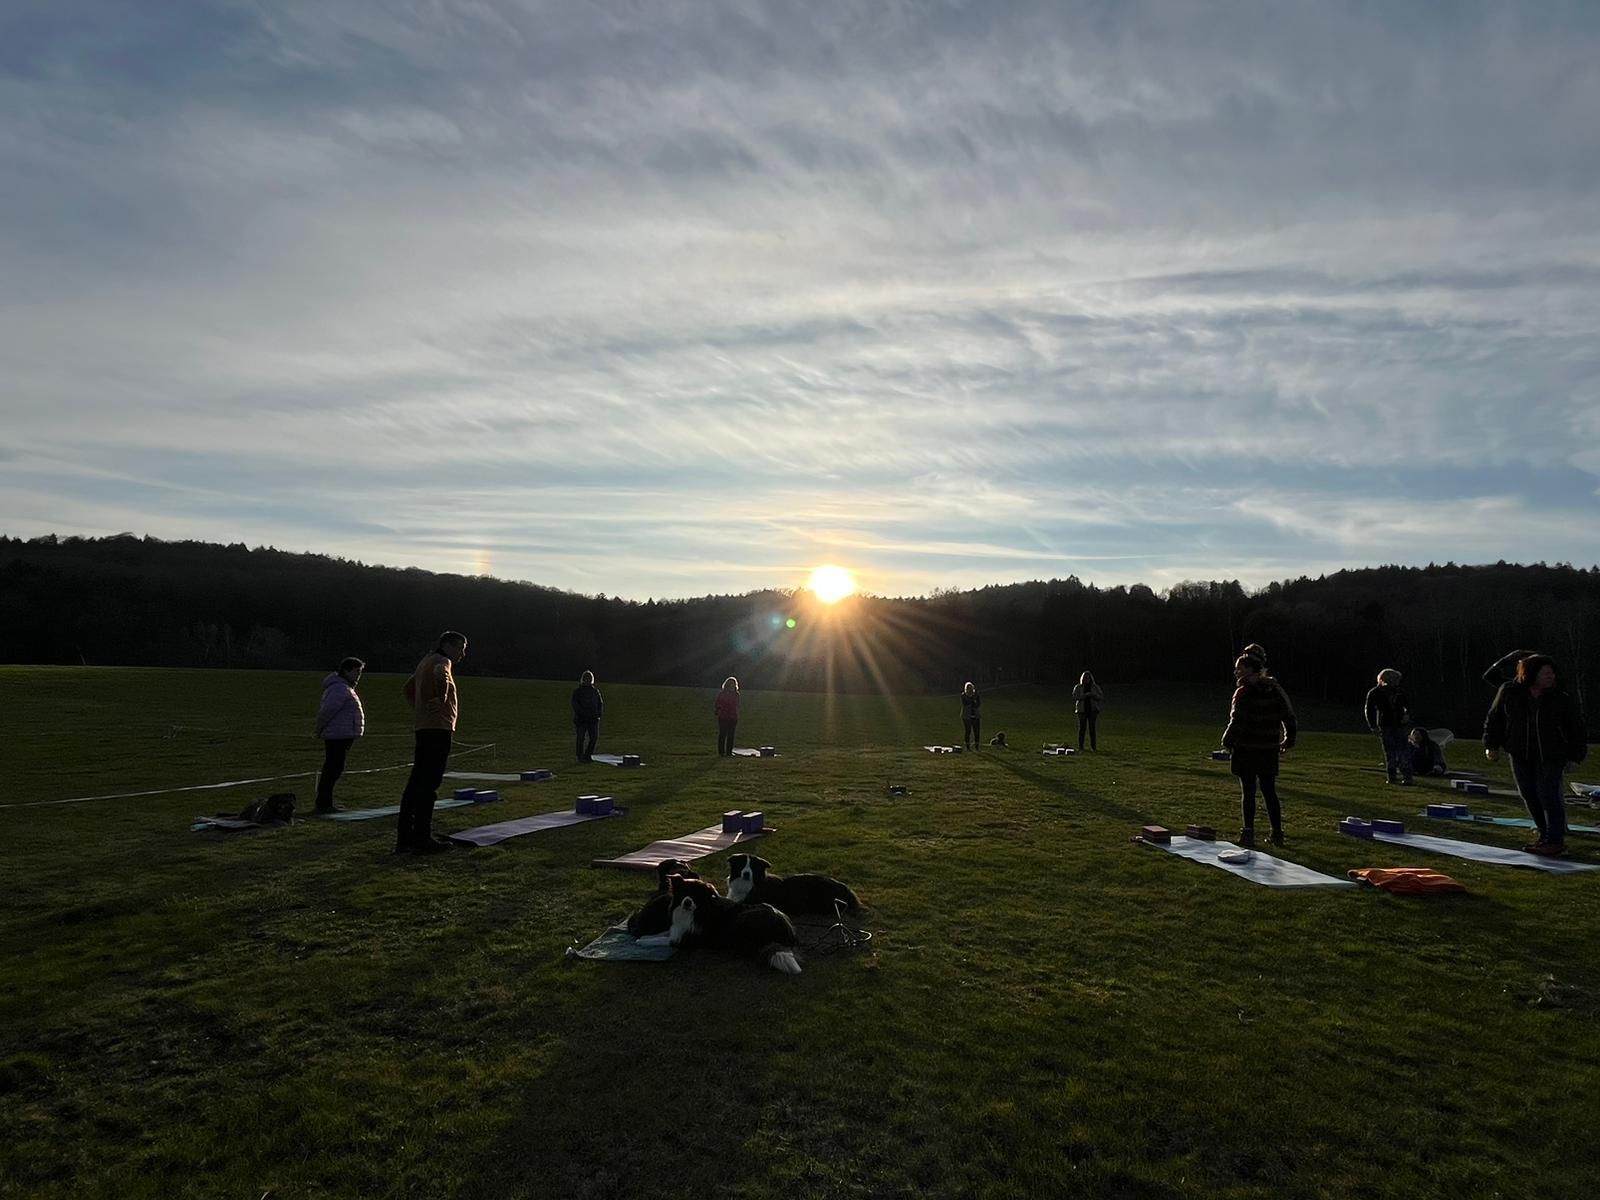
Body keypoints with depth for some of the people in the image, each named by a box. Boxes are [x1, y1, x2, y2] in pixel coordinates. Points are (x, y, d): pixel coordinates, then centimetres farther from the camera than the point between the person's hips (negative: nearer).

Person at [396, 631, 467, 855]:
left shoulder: (426, 661, 22)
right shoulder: (442, 661, -7)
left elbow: (409, 688, 35)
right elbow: (441, 675, -32)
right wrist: (441, 699, -19)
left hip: (424, 728, 10)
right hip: (438, 729, -10)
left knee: (416, 783, 10)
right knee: (429, 784, -8)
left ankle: (405, 837, 13)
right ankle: (422, 838, -6)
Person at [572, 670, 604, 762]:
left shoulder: (595, 690, 13)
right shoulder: (577, 691, 3)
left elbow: (600, 703, 15)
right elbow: (575, 704, -5)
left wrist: (599, 713, 2)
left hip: (593, 719, 3)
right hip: (581, 719, -3)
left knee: (594, 737, 0)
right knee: (581, 738, 0)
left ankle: (588, 755, 14)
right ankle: (580, 757, 11)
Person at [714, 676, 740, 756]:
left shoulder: (736, 695, 10)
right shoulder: (721, 694, 1)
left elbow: (737, 707, 13)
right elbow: (716, 705, 5)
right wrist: (715, 710, -11)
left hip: (733, 718, 3)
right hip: (723, 717, -3)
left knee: (731, 736, 3)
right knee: (722, 735, -3)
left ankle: (729, 752, 9)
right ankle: (721, 752, 2)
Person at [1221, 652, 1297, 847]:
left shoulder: (1243, 693, -13)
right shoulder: (1275, 691, 6)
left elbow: (1237, 722, -17)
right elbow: (1290, 718, 11)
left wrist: (1228, 742, -5)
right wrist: (1288, 741, 20)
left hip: (1247, 751, -5)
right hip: (1269, 751, 5)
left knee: (1248, 792, 1)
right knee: (1269, 792, 13)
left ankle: (1249, 833, 4)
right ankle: (1277, 833, 15)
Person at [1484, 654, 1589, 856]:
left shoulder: (1562, 697, -6)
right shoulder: (1509, 692, -3)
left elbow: (1576, 727, 2)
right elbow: (1494, 718, 8)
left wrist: (1576, 755, 1)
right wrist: (1491, 745, 6)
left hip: (1551, 755, -3)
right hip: (1520, 754, 3)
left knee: (1548, 794, -9)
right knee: (1528, 794, 6)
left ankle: (1556, 840, 1)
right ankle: (1545, 835, 21)